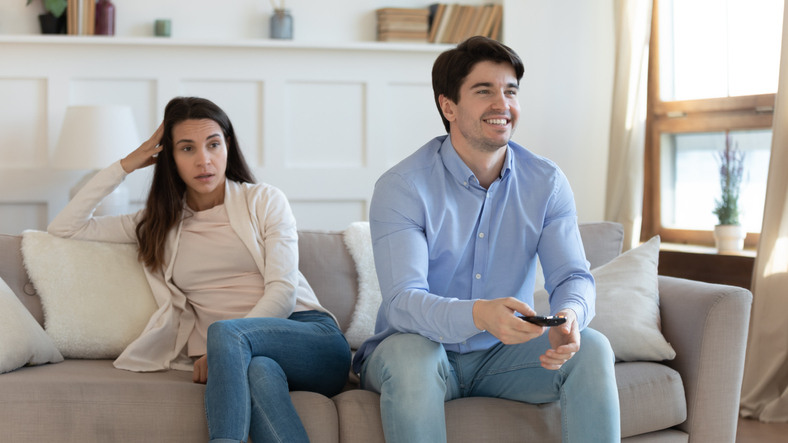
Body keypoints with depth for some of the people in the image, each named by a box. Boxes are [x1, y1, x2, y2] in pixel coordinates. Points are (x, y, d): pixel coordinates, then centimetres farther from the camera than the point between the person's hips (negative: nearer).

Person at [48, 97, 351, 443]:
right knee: (260, 370, -39)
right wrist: (125, 166, 15)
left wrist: (220, 347, -15)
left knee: (224, 332, -35)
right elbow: (64, 227, 18)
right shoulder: (159, 224, 20)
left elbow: (283, 291, -1)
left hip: (312, 339, -1)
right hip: (238, 356, 1)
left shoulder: (264, 200, 11)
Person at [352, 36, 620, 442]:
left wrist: (569, 316, -34)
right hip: (420, 347, -3)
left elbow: (572, 275, -7)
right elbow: (402, 301, -25)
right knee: (410, 356, -36)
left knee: (592, 349, -21)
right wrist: (479, 315, -46)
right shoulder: (401, 187, -15)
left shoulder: (546, 182, -2)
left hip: (502, 355, 3)